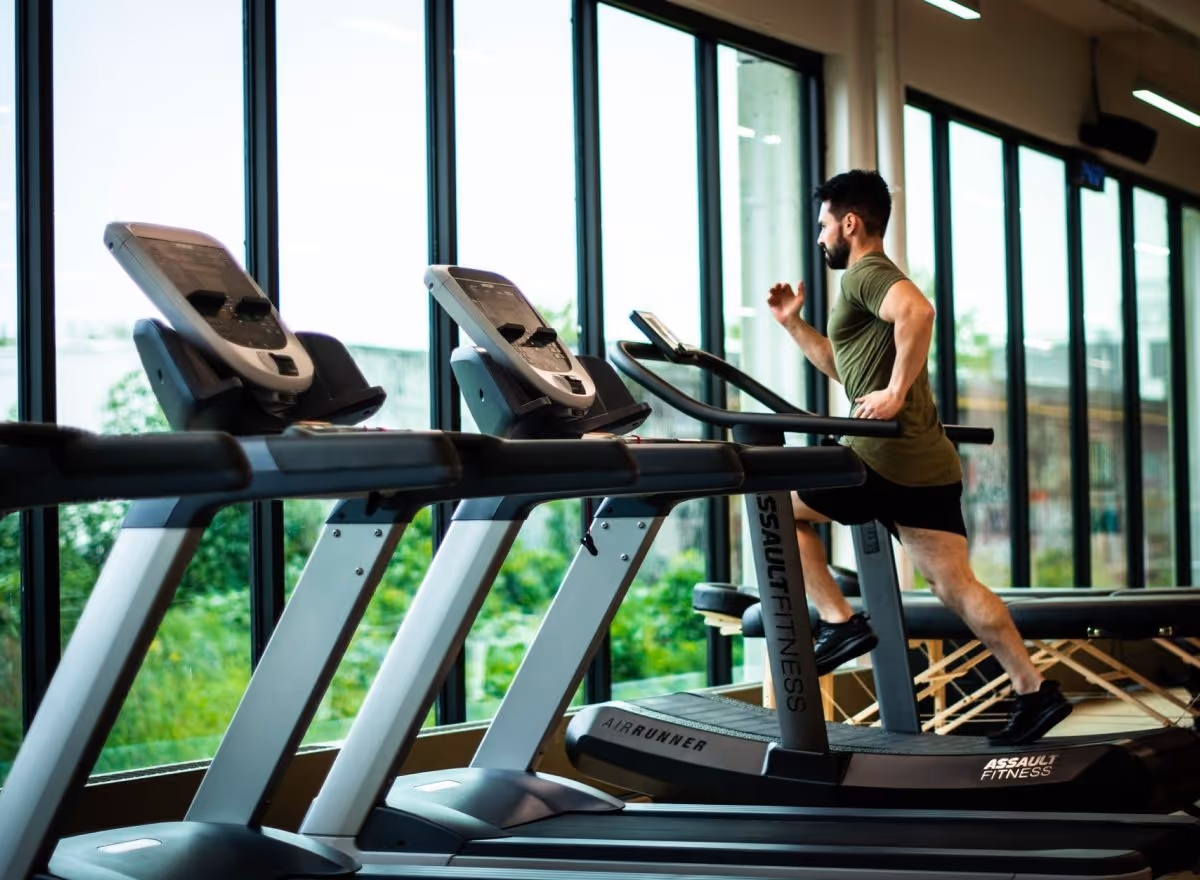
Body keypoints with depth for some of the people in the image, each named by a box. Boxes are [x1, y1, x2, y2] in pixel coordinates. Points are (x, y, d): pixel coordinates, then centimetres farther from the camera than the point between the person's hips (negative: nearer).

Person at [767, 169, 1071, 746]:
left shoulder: (865, 273, -7)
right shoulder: (874, 279, 25)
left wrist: (896, 392, -26)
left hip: (889, 459, -10)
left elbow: (918, 310, -30)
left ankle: (839, 623, 2)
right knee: (955, 586, 7)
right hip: (928, 463, 10)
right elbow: (843, 367, 36)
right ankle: (1035, 692, 3)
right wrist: (793, 324, 28)